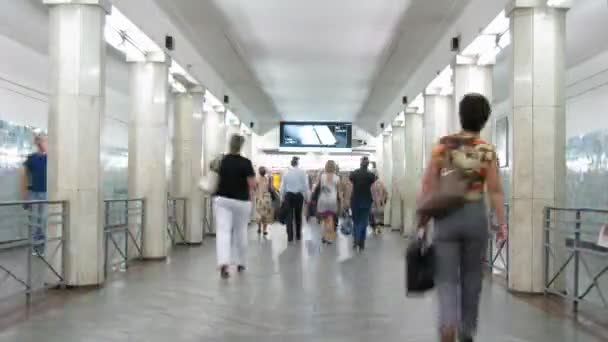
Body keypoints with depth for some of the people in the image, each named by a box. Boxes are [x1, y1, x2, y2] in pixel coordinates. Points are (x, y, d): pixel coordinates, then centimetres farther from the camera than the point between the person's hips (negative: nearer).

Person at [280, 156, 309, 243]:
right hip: (299, 195, 0)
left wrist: (282, 197, 10)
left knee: (289, 216, 2)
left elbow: (282, 187, 2)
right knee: (298, 215, 12)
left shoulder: (286, 173, 1)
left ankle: (290, 236, -3)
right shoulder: (302, 172, -4)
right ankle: (298, 235, 19)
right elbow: (306, 185, -4)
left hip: (288, 195, 0)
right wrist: (306, 197, 4)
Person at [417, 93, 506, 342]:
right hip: (476, 216, 1)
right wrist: (502, 223, 2)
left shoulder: (442, 146, -2)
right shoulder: (487, 151, -2)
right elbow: (495, 191, -6)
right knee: (471, 277, 16)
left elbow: (427, 186, -4)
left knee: (446, 279, 2)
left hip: (446, 217, -1)